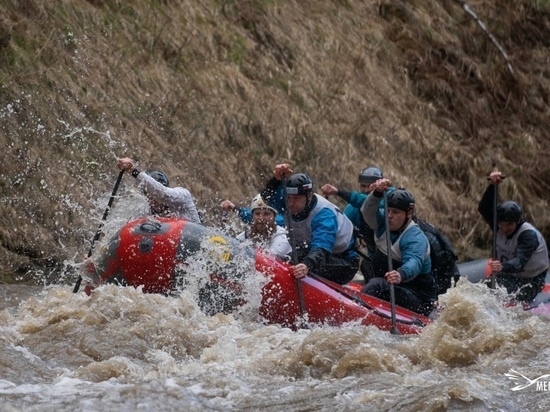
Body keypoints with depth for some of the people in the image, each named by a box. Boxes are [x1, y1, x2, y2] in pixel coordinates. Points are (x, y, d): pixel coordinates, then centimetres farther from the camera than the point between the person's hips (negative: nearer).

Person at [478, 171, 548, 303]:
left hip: (531, 279, -6)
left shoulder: (529, 234, -26)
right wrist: (492, 186, -28)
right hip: (508, 275, 6)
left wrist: (503, 267, -60)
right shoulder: (500, 227, -6)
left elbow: (520, 262, -39)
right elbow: (484, 208, -15)